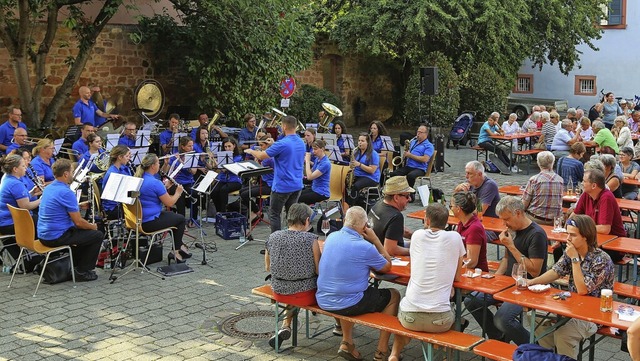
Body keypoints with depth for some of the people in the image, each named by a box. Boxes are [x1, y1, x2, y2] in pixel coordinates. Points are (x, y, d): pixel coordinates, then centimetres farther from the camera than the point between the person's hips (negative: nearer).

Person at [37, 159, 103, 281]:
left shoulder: (48, 188, 8)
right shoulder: (66, 192, -21)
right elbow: (78, 222, -19)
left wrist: (78, 206, 16)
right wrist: (93, 226, 1)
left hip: (43, 236, 10)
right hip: (57, 237, -10)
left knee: (80, 231, 30)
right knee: (98, 235, 2)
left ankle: (73, 265, 31)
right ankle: (81, 271, 6)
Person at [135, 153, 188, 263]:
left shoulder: (139, 179, 5)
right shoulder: (154, 182, -23)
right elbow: (169, 203, -15)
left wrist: (166, 186, 13)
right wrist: (178, 192, 3)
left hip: (140, 218, 9)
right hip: (150, 223, -9)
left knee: (174, 215, 27)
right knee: (181, 219, 11)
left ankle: (179, 246, 32)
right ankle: (176, 251, 17)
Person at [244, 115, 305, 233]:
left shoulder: (282, 144, -20)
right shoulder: (302, 143, 5)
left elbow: (261, 156, -15)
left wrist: (251, 151, 8)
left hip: (282, 186, -7)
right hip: (297, 185, 7)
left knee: (274, 214, 5)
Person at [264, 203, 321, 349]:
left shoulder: (273, 237, -4)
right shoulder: (310, 239, -16)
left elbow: (267, 268, 10)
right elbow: (319, 271, -10)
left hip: (279, 292, 4)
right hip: (305, 295, -3)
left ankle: (286, 326, 21)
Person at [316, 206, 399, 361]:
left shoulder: (331, 237, 1)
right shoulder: (365, 247, -20)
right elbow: (387, 266, -2)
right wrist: (375, 240, -1)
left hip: (322, 300, 6)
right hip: (348, 305, -6)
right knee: (394, 295, 14)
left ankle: (347, 342, 29)